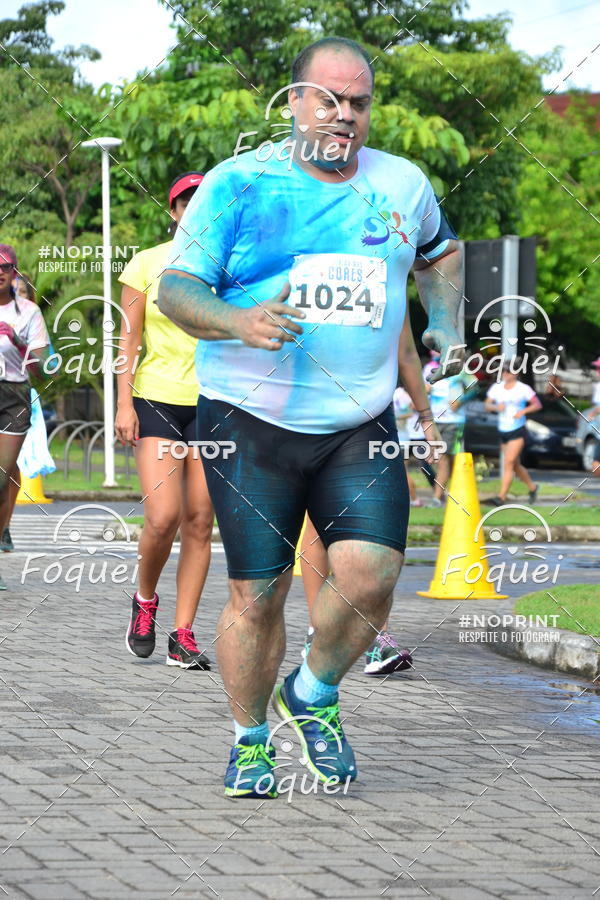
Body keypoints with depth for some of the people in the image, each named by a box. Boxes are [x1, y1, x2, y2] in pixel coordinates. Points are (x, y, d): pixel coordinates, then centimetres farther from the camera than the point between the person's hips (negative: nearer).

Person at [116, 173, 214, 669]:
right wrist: (124, 402, -4)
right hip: (156, 400, -2)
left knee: (199, 520, -2)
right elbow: (129, 338, 4)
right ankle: (145, 599, 13)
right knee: (163, 517, -15)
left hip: (213, 404, 2)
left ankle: (184, 634, 4)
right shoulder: (147, 264, 3)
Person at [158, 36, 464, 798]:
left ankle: (314, 694, 14)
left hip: (362, 426, 3)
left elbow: (439, 251, 32)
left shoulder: (403, 184, 10)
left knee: (370, 572, -15)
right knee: (256, 594, -2)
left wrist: (444, 324, 17)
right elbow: (175, 288, -8)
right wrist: (240, 322, -26)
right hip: (250, 422, -3)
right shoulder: (237, 185, -3)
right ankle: (250, 740, 21)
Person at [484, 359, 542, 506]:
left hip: (518, 432, -6)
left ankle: (501, 497, -21)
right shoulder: (496, 388, 6)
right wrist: (496, 407, -15)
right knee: (516, 466, 14)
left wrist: (523, 411, -17)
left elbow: (537, 405, -1)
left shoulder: (523, 389, -6)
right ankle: (532, 487, 36)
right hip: (503, 432, 6)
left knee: (508, 463, -16)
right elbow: (487, 405, 7)